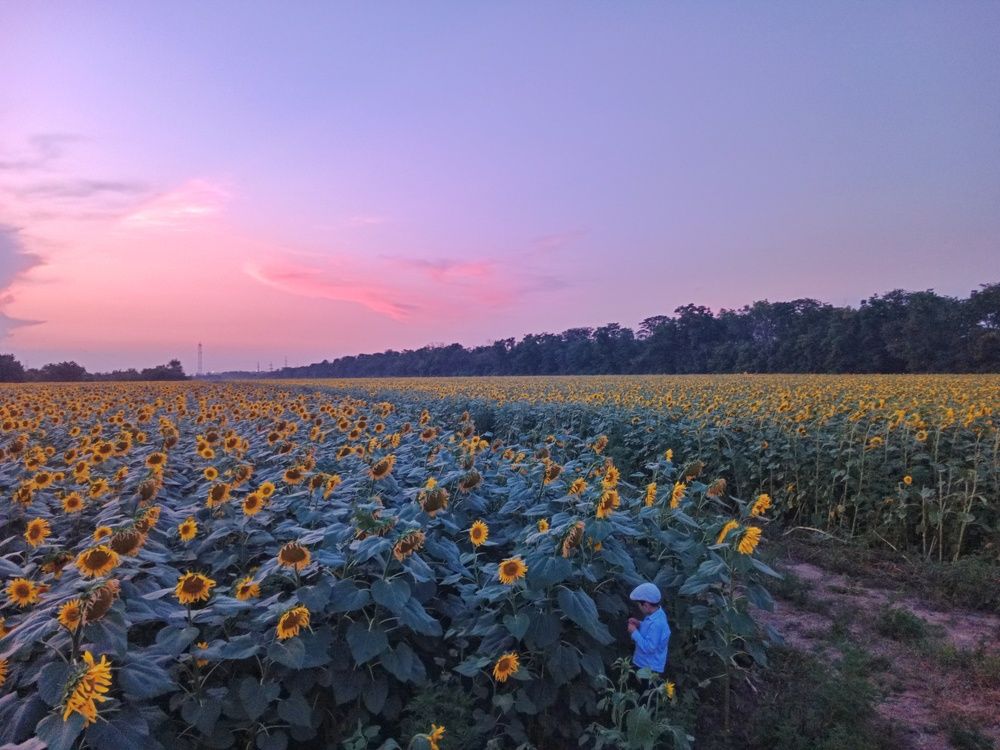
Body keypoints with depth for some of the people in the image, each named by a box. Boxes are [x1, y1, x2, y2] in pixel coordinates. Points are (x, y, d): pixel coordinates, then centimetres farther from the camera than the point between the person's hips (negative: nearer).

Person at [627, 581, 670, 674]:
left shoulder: (656, 623, -34)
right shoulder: (656, 614, -3)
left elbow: (648, 648, -31)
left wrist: (634, 632, -24)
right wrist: (639, 624, -1)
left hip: (650, 669, -9)